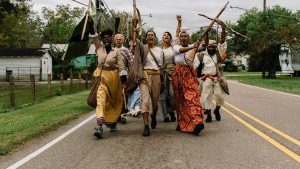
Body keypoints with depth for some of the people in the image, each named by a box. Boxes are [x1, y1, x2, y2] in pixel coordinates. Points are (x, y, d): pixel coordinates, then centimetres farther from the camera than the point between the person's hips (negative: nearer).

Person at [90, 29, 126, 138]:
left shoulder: (116, 52, 1)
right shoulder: (99, 47, 7)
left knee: (114, 101, 10)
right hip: (101, 77, 0)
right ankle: (99, 124, -27)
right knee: (101, 98, -17)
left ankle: (112, 121, 30)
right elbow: (94, 37, -1)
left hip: (113, 77, 0)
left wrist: (123, 77, -13)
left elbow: (121, 66, -2)